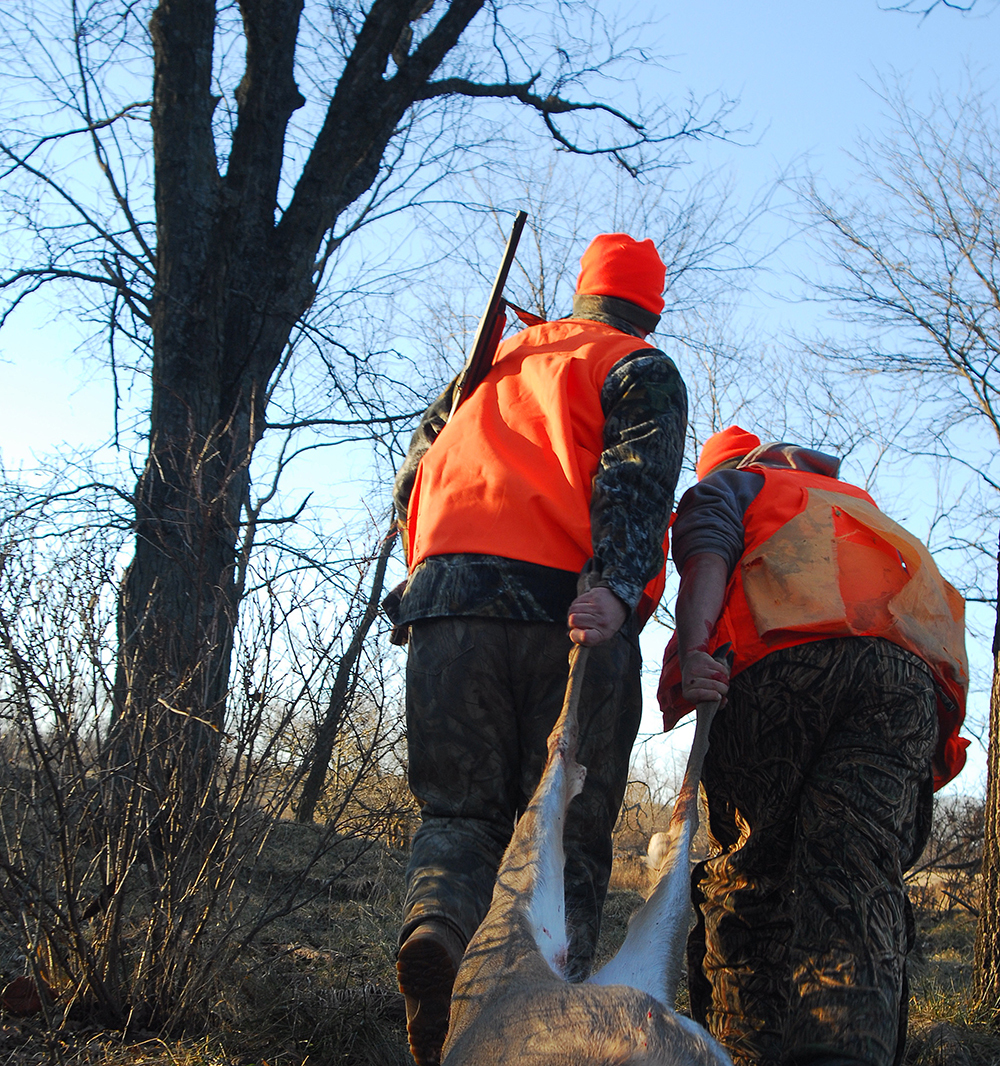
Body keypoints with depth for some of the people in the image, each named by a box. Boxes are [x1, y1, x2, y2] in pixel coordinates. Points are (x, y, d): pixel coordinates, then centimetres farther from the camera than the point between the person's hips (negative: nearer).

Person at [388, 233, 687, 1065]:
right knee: (567, 832, 3)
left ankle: (436, 925, -22)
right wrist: (613, 588, -20)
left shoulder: (492, 361, 29)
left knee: (461, 811, 8)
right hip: (567, 608, -3)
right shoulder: (641, 371, 15)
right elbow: (636, 475, -6)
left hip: (447, 597, 3)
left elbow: (412, 479, 26)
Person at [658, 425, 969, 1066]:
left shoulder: (723, 487, 27)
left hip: (785, 668, -3)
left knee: (752, 875, -1)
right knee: (856, 869, -10)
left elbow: (707, 559, 3)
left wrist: (692, 652, -13)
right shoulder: (859, 504, 44)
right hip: (911, 676, 4)